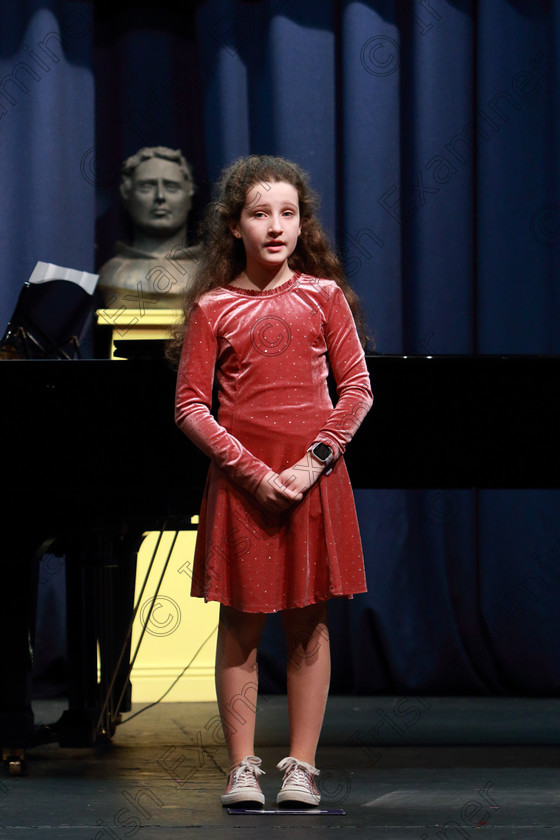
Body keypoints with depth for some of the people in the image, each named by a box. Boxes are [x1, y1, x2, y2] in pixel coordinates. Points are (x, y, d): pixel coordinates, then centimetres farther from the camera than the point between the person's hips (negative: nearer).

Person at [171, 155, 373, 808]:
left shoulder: (324, 295, 5)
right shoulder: (213, 306, 2)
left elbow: (356, 389, 3)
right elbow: (190, 406, -1)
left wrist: (314, 461, -10)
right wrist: (254, 472, -11)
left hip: (313, 476, 1)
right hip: (241, 475, -1)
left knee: (308, 622, 3)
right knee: (240, 624, 1)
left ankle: (301, 767, 9)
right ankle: (242, 768, 7)